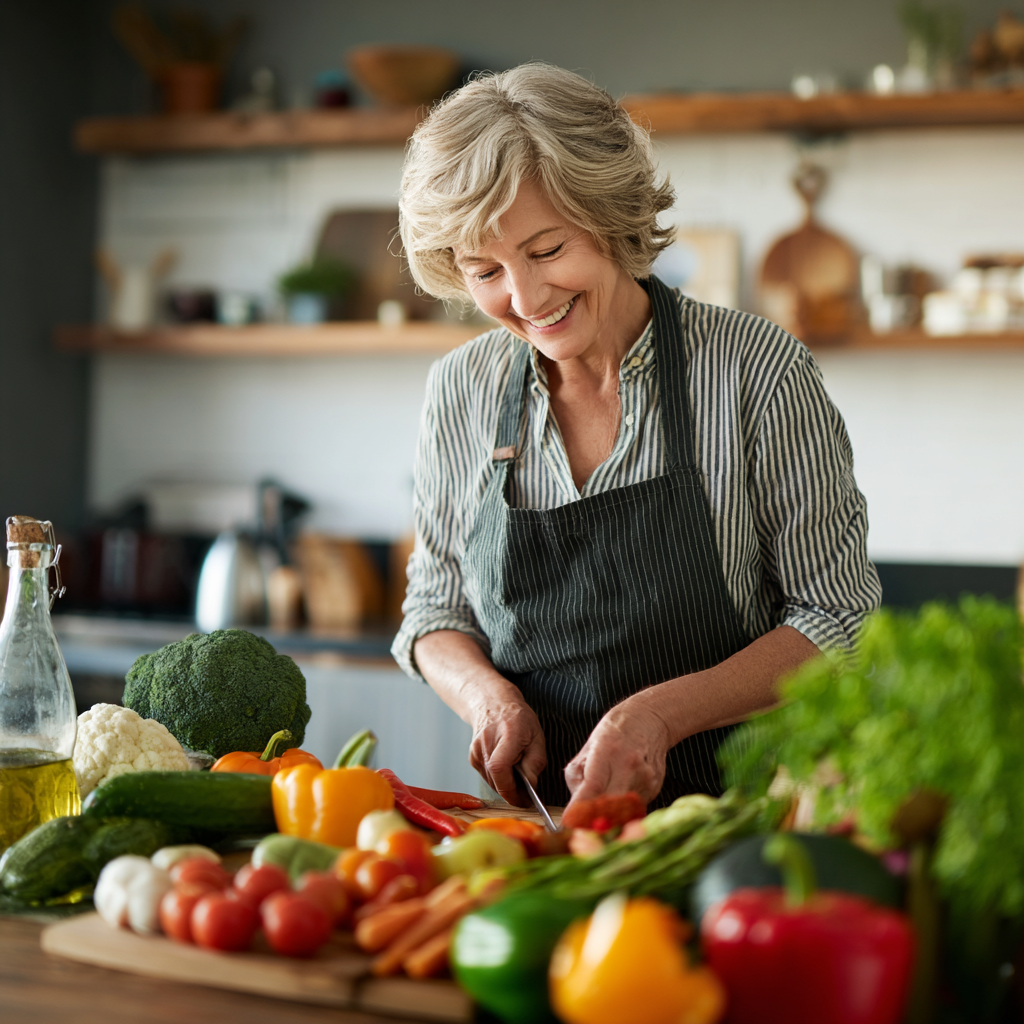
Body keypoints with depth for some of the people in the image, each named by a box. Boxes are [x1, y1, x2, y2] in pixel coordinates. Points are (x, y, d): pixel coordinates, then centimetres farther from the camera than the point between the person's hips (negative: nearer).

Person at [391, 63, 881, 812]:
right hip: (538, 819, 3)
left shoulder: (755, 370, -7)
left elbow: (837, 618, -3)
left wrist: (663, 713, -16)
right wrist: (487, 694, -5)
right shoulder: (462, 391, 6)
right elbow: (436, 610, 16)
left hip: (731, 814, -3)